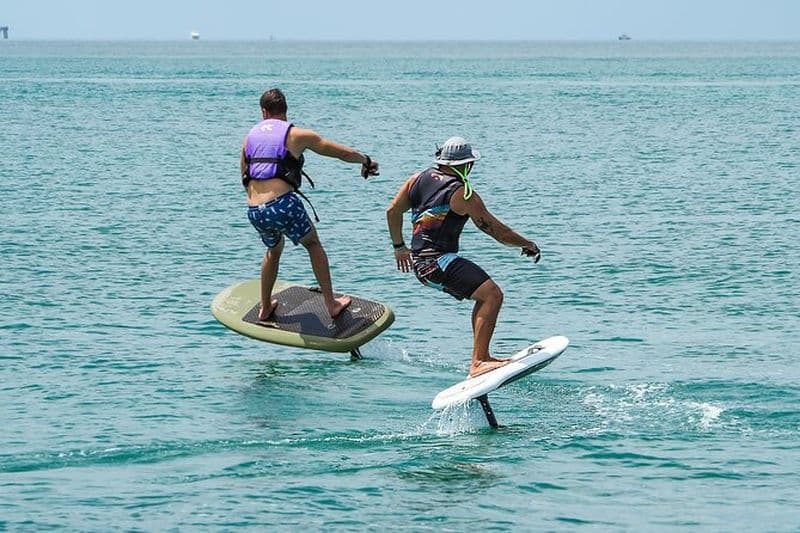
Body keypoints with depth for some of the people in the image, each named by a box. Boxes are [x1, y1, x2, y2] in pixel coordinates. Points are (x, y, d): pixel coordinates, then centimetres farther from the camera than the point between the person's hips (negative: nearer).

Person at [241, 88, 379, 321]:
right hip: (283, 203, -4)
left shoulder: (250, 137, 16)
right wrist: (366, 160, 30)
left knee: (273, 250, 32)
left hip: (254, 211, 4)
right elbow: (343, 153, 12)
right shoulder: (296, 135, 4)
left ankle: (265, 308, 37)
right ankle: (331, 304, 19)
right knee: (313, 244, 21)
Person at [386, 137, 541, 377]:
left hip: (419, 261, 9)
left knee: (484, 297, 19)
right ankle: (478, 362, -28)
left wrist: (399, 246, 28)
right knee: (492, 295, -19)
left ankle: (481, 357, 18)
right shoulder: (464, 194, -10)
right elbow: (496, 230, -5)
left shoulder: (419, 178, 12)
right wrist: (527, 244, 10)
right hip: (439, 261, -9)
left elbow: (392, 211, 17)